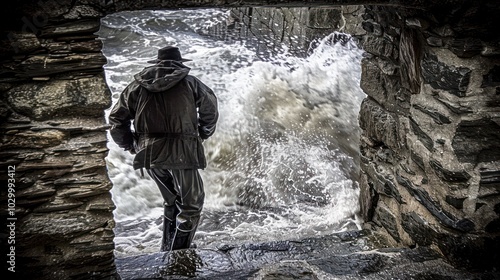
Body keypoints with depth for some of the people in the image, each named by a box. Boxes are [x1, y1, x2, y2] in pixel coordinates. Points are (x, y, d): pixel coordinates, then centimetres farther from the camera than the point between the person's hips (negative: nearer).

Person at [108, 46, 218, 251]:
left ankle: (167, 252, 28)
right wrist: (204, 133, 33)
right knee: (191, 203, 7)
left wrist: (129, 145, 25)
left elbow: (116, 118, 13)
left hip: (149, 155, 5)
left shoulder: (138, 85, 11)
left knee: (172, 200, 22)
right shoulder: (189, 83, 4)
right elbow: (210, 110, 16)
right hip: (181, 152, -4)